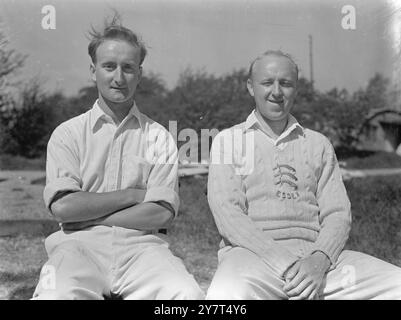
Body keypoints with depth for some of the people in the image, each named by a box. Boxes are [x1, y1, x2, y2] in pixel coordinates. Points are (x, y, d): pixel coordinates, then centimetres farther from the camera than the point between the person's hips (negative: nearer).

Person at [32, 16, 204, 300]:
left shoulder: (159, 137, 8)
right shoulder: (68, 133, 8)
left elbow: (162, 213, -3)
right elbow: (62, 206, -5)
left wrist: (86, 215, -6)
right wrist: (135, 195, -5)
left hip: (140, 244, 1)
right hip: (80, 245, 0)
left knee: (188, 294, -28)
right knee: (57, 294, -33)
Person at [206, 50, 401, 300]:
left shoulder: (318, 144, 17)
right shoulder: (228, 140, 10)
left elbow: (338, 213, 9)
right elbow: (227, 213, -4)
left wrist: (319, 260, -13)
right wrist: (285, 265, -16)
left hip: (315, 253, 3)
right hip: (253, 252, -2)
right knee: (228, 293, -36)